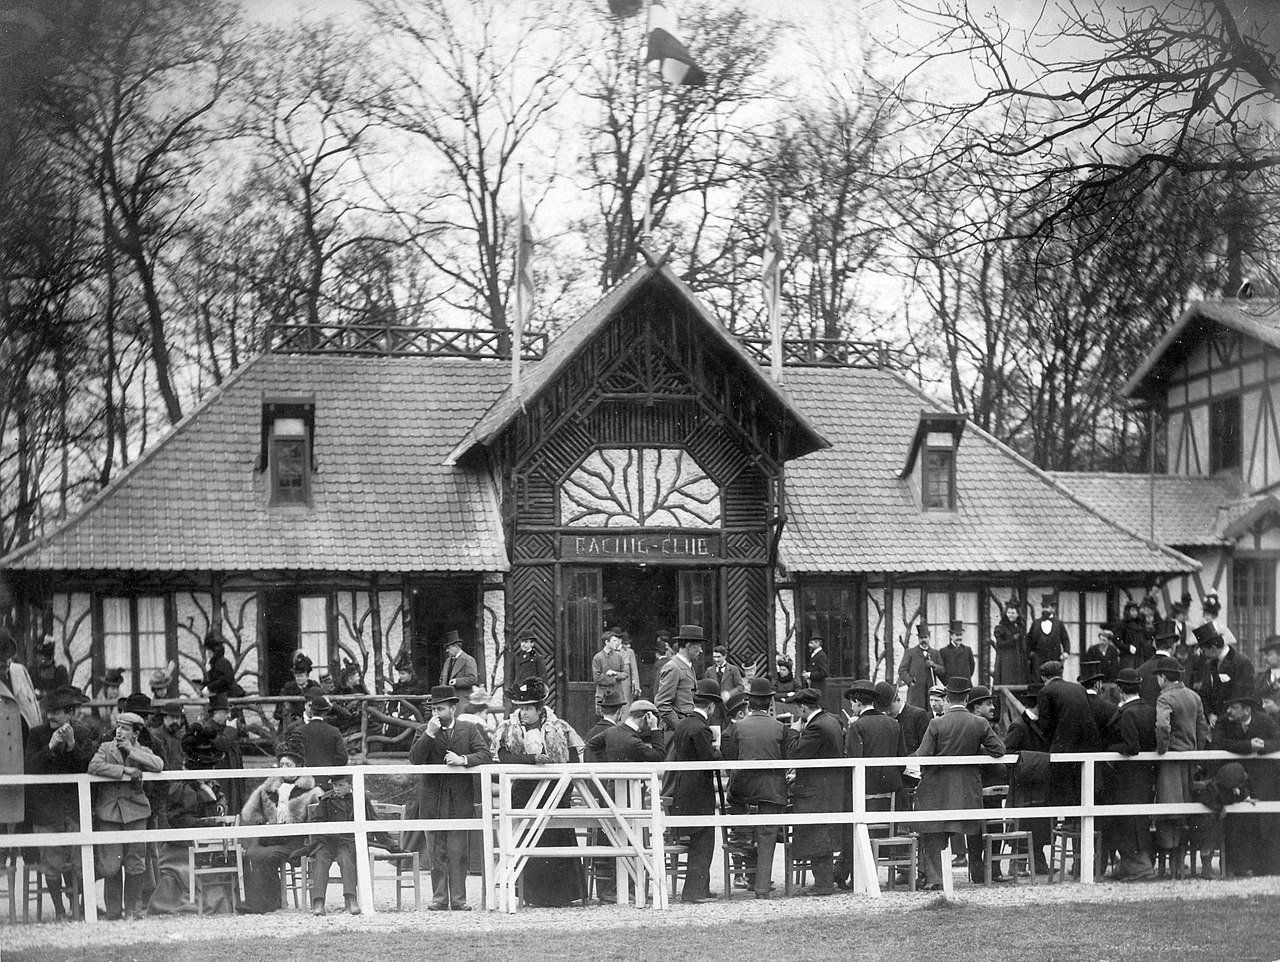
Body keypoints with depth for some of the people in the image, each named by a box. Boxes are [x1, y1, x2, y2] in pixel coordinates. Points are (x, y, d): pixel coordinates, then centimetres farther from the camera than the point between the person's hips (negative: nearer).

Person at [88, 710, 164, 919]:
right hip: (109, 812, -1)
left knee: (135, 864, 0)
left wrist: (131, 750, -9)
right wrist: (124, 771, -15)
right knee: (110, 866, -5)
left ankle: (131, 910, 12)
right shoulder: (106, 748, 8)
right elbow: (94, 766, -11)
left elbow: (158, 765, -11)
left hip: (135, 811, 1)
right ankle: (113, 911, 7)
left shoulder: (142, 752, 9)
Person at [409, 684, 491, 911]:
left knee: (458, 852, -1)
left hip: (460, 798, -1)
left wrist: (463, 760, -18)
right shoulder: (425, 731, 6)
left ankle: (458, 899, 3)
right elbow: (414, 760, -6)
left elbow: (485, 755, -2)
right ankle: (439, 899, 7)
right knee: (437, 852, 3)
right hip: (433, 797, 1)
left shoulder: (470, 729, 6)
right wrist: (429, 734, -15)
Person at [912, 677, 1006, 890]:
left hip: (937, 788, -2)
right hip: (967, 790, 2)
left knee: (932, 835, 6)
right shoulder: (980, 723, -5)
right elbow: (999, 749, -2)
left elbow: (922, 756, -13)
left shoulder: (936, 724, -12)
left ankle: (934, 879, 1)